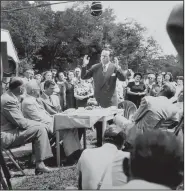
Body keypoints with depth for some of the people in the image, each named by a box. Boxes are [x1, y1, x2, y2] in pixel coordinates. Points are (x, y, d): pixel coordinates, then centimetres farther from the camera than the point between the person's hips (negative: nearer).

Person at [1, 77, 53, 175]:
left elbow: (19, 119, 14)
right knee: (40, 129, -16)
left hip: (9, 131, 10)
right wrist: (40, 124, -8)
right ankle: (39, 165, -12)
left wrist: (37, 123, 4)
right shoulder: (9, 101, -21)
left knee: (40, 127, 12)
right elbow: (21, 123, -21)